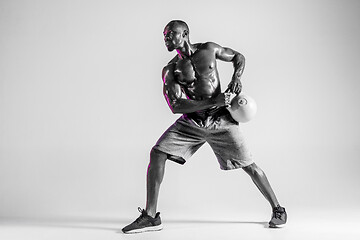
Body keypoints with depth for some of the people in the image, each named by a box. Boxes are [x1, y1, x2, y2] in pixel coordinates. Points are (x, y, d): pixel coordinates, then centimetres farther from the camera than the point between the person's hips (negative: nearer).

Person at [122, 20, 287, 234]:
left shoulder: (209, 49, 0)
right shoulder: (170, 70, 0)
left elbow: (238, 57, 16)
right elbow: (176, 106, -13)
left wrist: (236, 77, -6)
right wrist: (213, 102, -22)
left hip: (220, 120, -1)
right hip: (191, 121, 2)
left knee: (249, 166, -1)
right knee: (157, 154, -14)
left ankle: (278, 210, 21)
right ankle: (151, 217, -6)